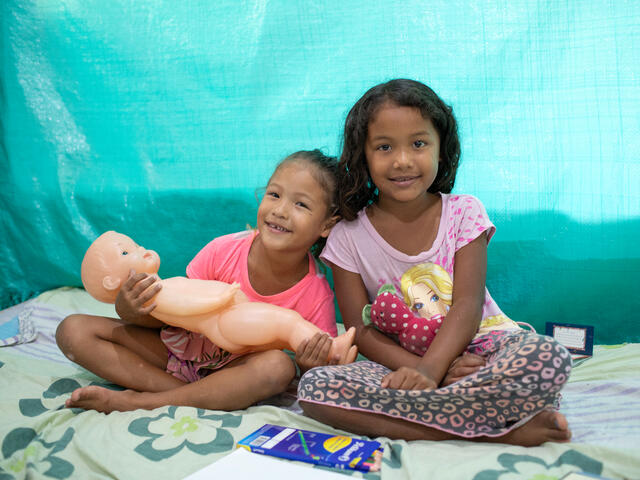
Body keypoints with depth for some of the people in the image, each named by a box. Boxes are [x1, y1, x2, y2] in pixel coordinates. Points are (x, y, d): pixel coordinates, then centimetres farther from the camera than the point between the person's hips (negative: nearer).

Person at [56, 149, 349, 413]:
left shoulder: (316, 297, -20)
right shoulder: (224, 251, -19)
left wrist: (314, 365, -36)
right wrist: (130, 310, -29)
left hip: (236, 369, -2)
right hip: (179, 350, 2)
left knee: (278, 365, -37)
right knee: (73, 330, -11)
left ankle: (137, 401, -27)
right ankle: (194, 395, -20)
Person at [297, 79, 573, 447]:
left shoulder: (463, 213, -1)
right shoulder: (348, 237, -1)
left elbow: (468, 305, -11)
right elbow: (362, 330, -5)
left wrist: (429, 368, -28)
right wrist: (420, 369, -22)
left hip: (477, 350, -1)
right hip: (402, 362, 2)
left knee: (549, 359, -31)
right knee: (314, 387, -29)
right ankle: (495, 430, -27)